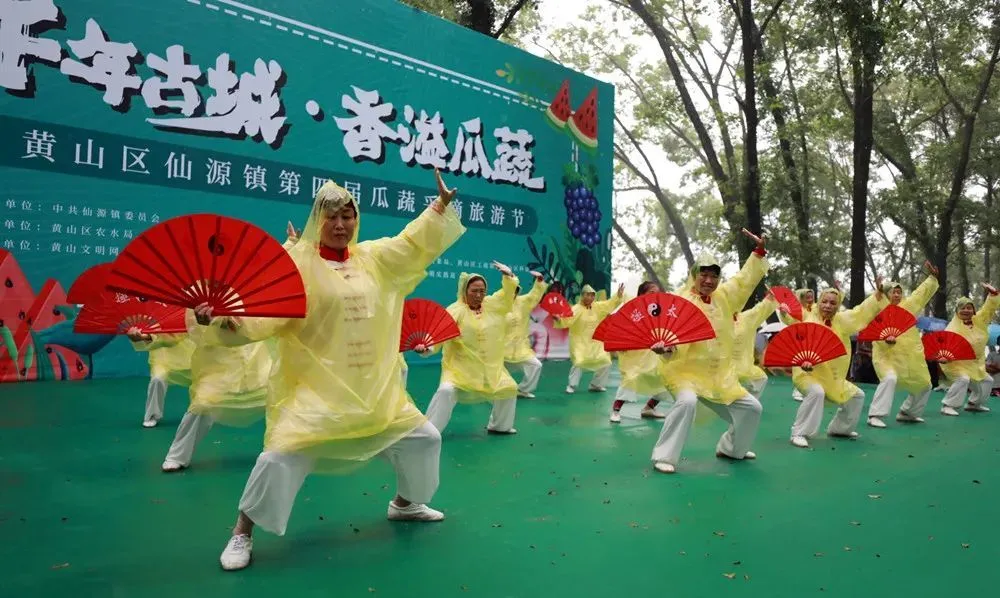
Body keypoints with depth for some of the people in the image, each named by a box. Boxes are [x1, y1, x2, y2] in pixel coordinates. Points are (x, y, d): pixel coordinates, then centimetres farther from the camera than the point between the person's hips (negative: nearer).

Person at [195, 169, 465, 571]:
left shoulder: (374, 258, 7)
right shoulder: (296, 262, -9)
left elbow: (415, 243, 17)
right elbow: (265, 312, -18)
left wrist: (442, 202, 15)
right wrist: (225, 319, -36)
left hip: (373, 389, 6)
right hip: (315, 389, -6)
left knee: (422, 438, 15)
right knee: (282, 457, -17)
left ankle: (404, 504, 42)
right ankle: (242, 533, 9)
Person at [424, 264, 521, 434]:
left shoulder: (492, 305, 2)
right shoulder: (456, 310, -16)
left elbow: (508, 292, 11)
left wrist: (508, 275, -10)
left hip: (490, 367, 6)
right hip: (460, 367, -6)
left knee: (508, 388, 13)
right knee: (446, 391, -26)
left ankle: (499, 426, 36)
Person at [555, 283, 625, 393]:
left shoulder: (598, 307, 4)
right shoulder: (577, 309, -17)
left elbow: (610, 304, 11)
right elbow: (567, 320, -28)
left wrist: (618, 295, -2)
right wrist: (559, 319, -49)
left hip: (595, 342, 7)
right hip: (580, 342, -6)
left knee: (605, 362, 8)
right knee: (579, 362, -22)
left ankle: (596, 385, 25)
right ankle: (571, 386, -3)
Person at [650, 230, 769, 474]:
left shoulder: (724, 297, 6)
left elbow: (746, 279, 16)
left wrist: (759, 251, 11)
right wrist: (666, 347, -46)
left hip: (719, 375, 7)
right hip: (685, 371, -7)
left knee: (751, 408, 12)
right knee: (686, 402, -35)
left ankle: (730, 448, 36)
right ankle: (664, 457, -23)